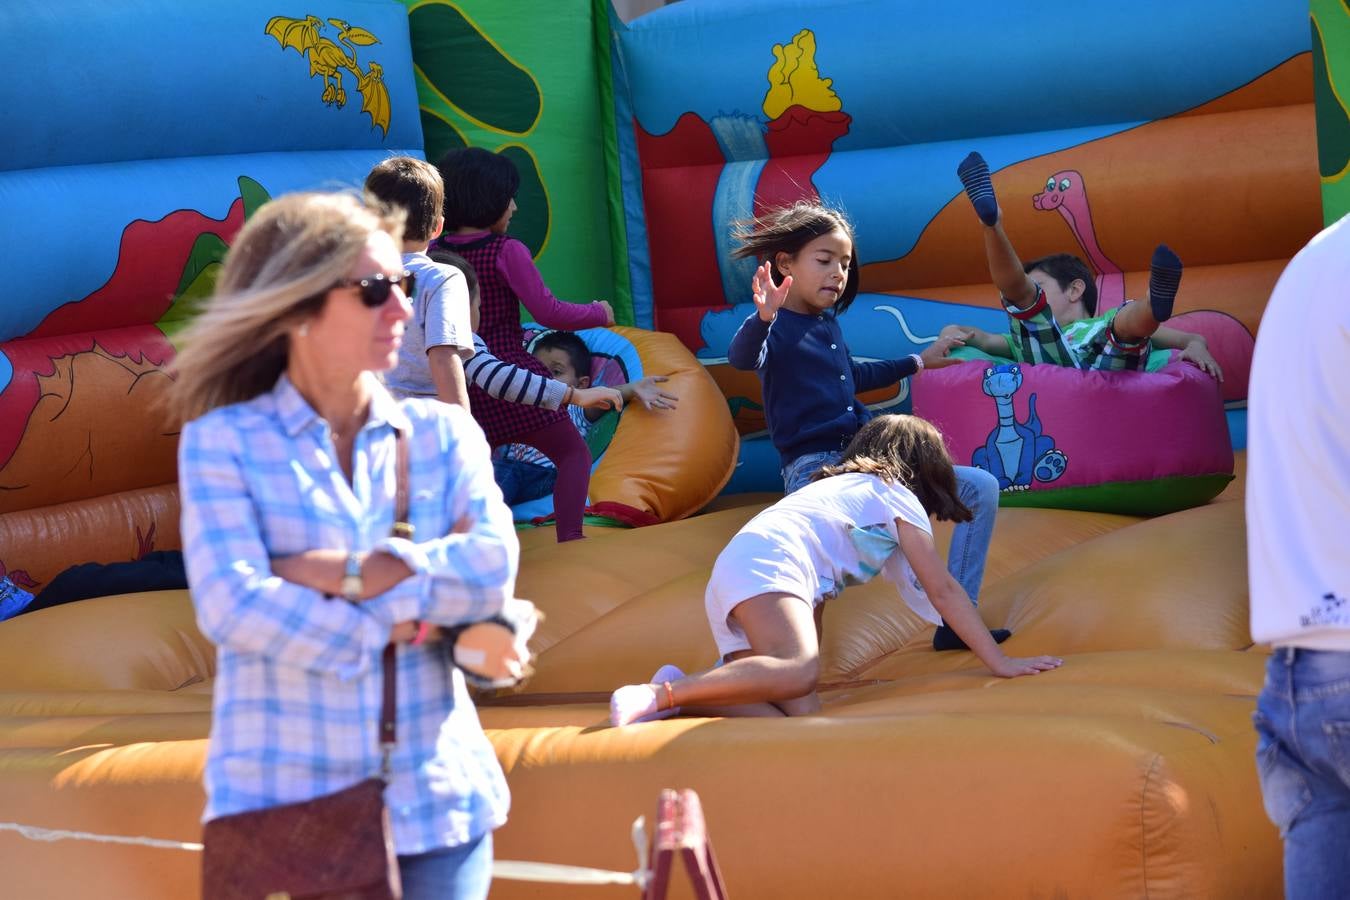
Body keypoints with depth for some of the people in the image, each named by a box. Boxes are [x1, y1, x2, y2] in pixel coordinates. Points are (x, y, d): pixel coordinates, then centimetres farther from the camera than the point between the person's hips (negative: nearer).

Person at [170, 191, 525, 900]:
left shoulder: (440, 433, 9)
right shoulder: (221, 443, 0)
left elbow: (493, 567, -7)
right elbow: (232, 605, -13)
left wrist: (341, 573, -13)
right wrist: (406, 627, -11)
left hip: (432, 805, 3)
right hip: (282, 811, -2)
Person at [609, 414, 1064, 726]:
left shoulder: (839, 486, 37)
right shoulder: (898, 495, 14)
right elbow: (943, 590, 11)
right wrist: (999, 661, 13)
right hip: (767, 567, -8)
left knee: (801, 713, -9)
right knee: (798, 672, -33)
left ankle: (676, 690, -20)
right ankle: (664, 693, -41)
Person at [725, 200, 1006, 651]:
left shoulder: (828, 323, 17)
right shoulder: (776, 326, -8)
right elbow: (742, 357, -33)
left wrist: (917, 362, 47)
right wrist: (763, 317, -54)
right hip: (813, 469, -8)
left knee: (981, 488, 5)